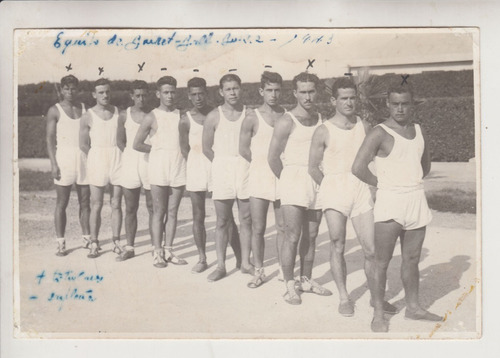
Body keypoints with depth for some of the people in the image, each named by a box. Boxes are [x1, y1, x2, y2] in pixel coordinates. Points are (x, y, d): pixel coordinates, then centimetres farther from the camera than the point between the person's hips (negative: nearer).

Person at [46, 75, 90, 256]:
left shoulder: (85, 108, 10)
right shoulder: (55, 110, 0)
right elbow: (50, 139, -3)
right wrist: (54, 164, -11)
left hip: (84, 158, 3)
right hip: (64, 157, -3)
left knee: (85, 202, 7)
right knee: (62, 203, 0)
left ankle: (87, 238, 17)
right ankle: (61, 243, 5)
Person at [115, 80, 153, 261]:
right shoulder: (124, 115, 6)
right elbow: (120, 141, 13)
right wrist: (130, 154, 2)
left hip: (150, 162, -2)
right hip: (130, 163, 2)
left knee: (153, 207, 2)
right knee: (130, 208, 8)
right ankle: (129, 247, 16)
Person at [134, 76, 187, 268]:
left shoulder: (182, 115, 9)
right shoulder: (152, 117, 0)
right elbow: (137, 144, 3)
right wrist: (159, 149, 3)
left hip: (178, 167, 3)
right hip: (159, 166, -3)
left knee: (172, 212, 6)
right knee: (159, 212, 1)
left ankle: (168, 250, 14)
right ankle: (157, 252, 7)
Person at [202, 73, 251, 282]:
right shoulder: (214, 117, 0)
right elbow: (206, 149, 7)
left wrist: (248, 162, 1)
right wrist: (222, 163, 6)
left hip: (246, 169, 1)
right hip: (222, 169, 0)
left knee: (246, 219, 6)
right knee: (222, 221, 5)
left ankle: (245, 262, 18)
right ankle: (220, 265, 12)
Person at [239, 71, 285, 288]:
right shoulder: (252, 118, -2)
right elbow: (243, 150, 4)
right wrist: (264, 163, 4)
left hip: (282, 177, 2)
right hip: (259, 178, -2)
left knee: (283, 227, 7)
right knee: (258, 228, 4)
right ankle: (259, 271, 17)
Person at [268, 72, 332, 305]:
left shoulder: (322, 120, 10)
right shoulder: (286, 122, -7)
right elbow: (273, 157, -4)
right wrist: (287, 179, 3)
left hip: (316, 181, 5)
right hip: (293, 179, -5)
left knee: (311, 235, 11)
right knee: (293, 235, -8)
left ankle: (306, 280, 23)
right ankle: (290, 286, 1)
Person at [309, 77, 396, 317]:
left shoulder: (365, 127, 7)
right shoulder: (323, 131, -3)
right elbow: (313, 167, 4)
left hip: (361, 191, 2)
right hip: (334, 191, -2)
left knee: (371, 250, 1)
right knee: (337, 247, 2)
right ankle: (344, 298, 17)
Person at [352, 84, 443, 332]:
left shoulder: (418, 131, 11)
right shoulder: (380, 133, -9)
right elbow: (358, 167, -18)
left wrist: (411, 182, 12)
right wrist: (381, 183, -5)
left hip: (417, 199, 6)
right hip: (389, 202, -6)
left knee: (412, 258, 14)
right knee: (382, 262, 0)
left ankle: (413, 307, 27)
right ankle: (378, 314, 9)